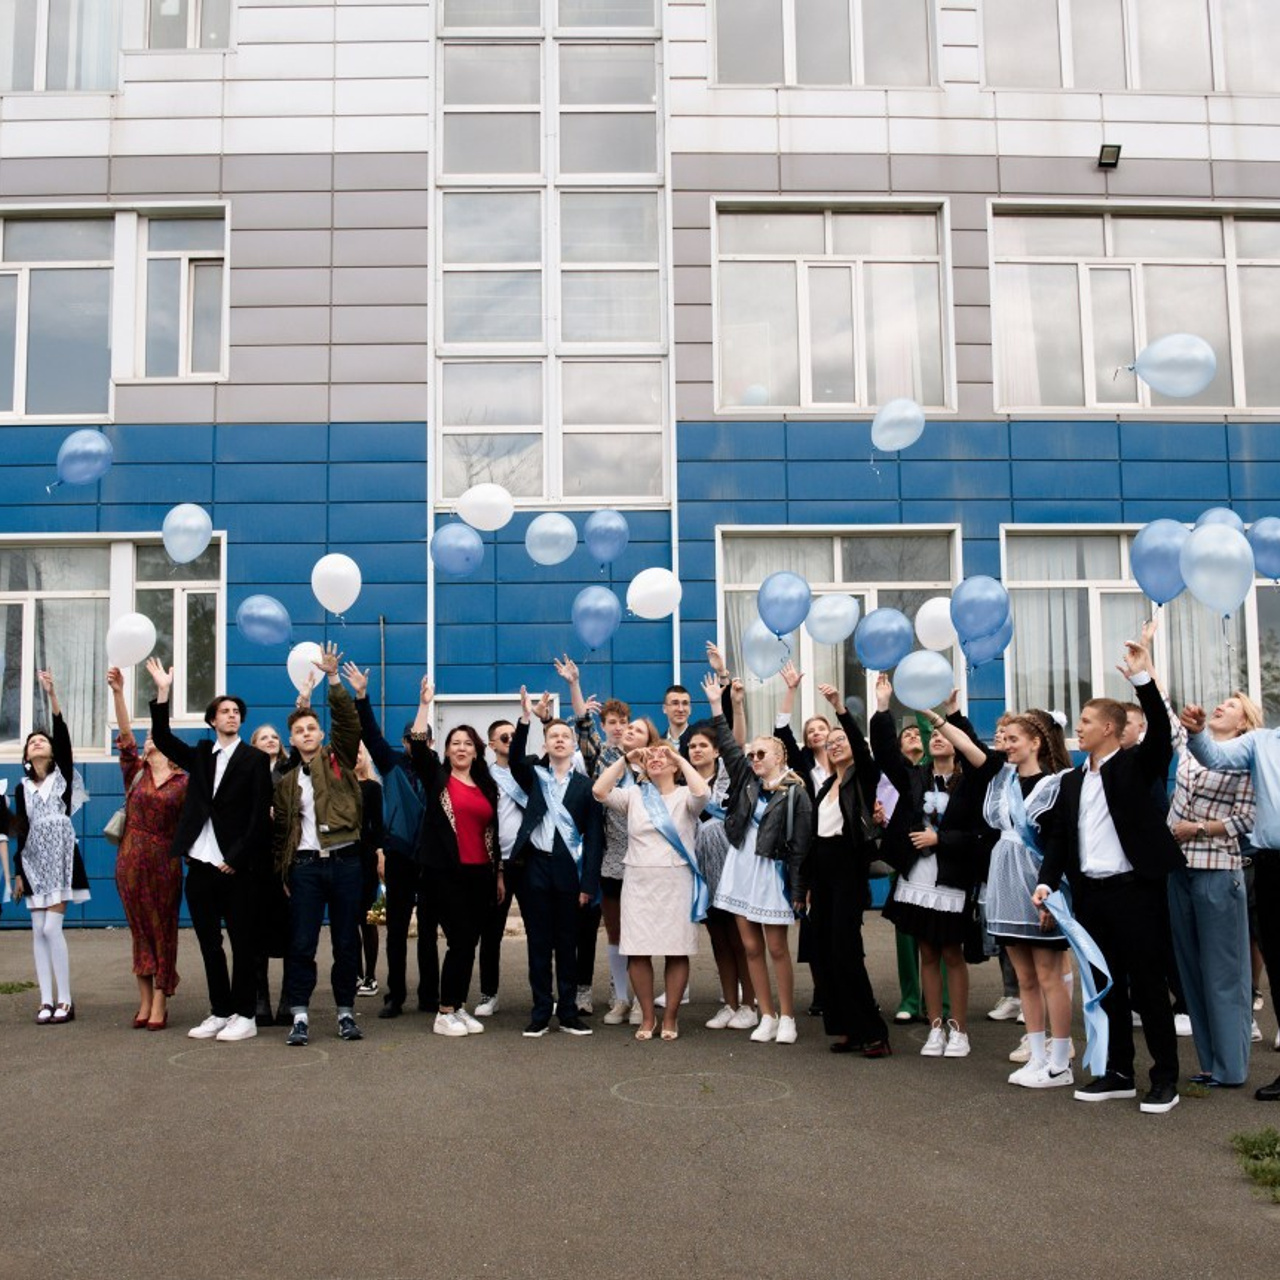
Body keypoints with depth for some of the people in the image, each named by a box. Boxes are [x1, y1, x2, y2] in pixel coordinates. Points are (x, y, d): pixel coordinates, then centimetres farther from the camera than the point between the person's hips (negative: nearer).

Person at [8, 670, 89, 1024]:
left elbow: (63, 734, -12)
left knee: (52, 927, -11)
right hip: (34, 860, 4)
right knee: (38, 931, 2)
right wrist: (18, 872, 7)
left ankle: (65, 1001, -4)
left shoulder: (63, 775, 2)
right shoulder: (22, 788, 11)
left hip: (60, 857, -4)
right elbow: (21, 832, 11)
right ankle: (46, 1001, 6)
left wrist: (51, 695, -21)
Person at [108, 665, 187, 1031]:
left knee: (163, 931, 2)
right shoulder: (135, 771, 6)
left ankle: (160, 1004, 7)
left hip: (164, 862, -2)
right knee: (139, 929, 8)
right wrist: (118, 692, -18)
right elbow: (124, 734, -6)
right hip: (131, 860, 3)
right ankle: (145, 1001, 15)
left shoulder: (184, 781, 1)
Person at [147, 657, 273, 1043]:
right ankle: (220, 1013, 19)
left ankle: (244, 1016, 6)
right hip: (201, 866, 5)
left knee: (242, 943, 0)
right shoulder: (200, 755, 14)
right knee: (209, 944, 10)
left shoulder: (255, 760, 0)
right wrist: (162, 693, -8)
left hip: (237, 867, -5)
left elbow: (260, 815, -6)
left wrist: (236, 859, -11)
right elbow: (162, 738, 2)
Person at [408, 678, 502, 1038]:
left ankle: (459, 1007, 19)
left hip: (480, 874, 5)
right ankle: (445, 1014, 3)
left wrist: (499, 874, 15)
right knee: (459, 941, -7)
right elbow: (417, 746, -15)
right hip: (446, 873, -5)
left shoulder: (487, 786, 13)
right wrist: (425, 704, -19)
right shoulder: (436, 777, 2)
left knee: (469, 942, 8)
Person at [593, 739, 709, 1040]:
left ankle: (670, 1017, 15)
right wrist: (625, 759, 0)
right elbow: (599, 791, -5)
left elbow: (701, 792, -19)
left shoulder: (684, 796, 4)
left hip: (677, 882, -2)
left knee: (677, 951, 2)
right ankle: (647, 1016, 16)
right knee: (638, 952, 2)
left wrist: (681, 758, -7)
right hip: (639, 881, 2)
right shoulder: (634, 795, 10)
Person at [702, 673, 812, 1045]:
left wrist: (798, 890, -12)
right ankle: (767, 1016, 15)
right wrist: (716, 706, 2)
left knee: (776, 948, -1)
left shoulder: (795, 793, -8)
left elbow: (800, 845, -10)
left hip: (772, 872, -5)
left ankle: (787, 1018, 11)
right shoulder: (746, 781, 7)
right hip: (741, 868, 5)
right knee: (751, 947, 7)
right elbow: (728, 747, 6)